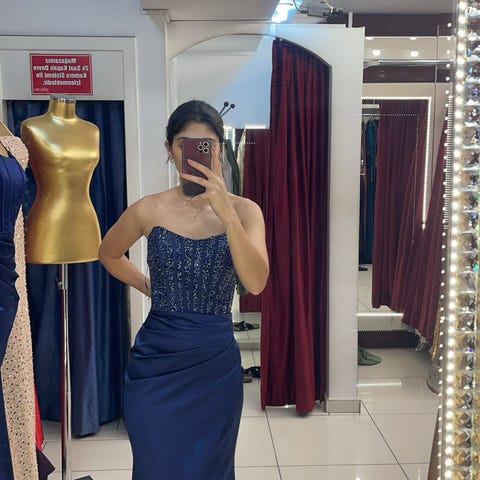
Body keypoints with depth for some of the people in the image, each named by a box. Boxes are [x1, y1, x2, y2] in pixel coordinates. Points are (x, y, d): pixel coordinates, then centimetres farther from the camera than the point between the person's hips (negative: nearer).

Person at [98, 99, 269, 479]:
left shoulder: (244, 210, -5)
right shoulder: (150, 210, -5)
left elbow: (256, 282, -21)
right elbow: (108, 254, 14)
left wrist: (225, 212, -29)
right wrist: (150, 287, 6)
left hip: (216, 361, 1)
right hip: (157, 361, 0)